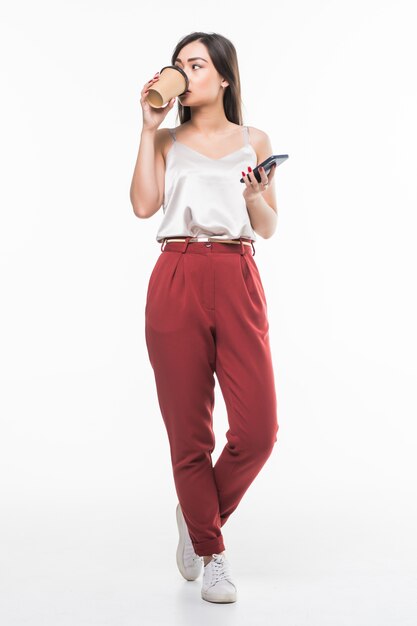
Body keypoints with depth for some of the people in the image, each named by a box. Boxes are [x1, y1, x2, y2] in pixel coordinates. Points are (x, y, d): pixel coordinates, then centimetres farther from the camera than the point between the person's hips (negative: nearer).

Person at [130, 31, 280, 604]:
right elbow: (143, 205, -3)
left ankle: (199, 517, 22)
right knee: (188, 432, 1)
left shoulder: (254, 141, 15)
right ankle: (211, 553, 21)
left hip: (237, 282, 1)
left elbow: (268, 228, 13)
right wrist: (149, 128, 1)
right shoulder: (168, 141, 14)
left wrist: (254, 194, -7)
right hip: (177, 282, 0)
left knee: (257, 431, -8)